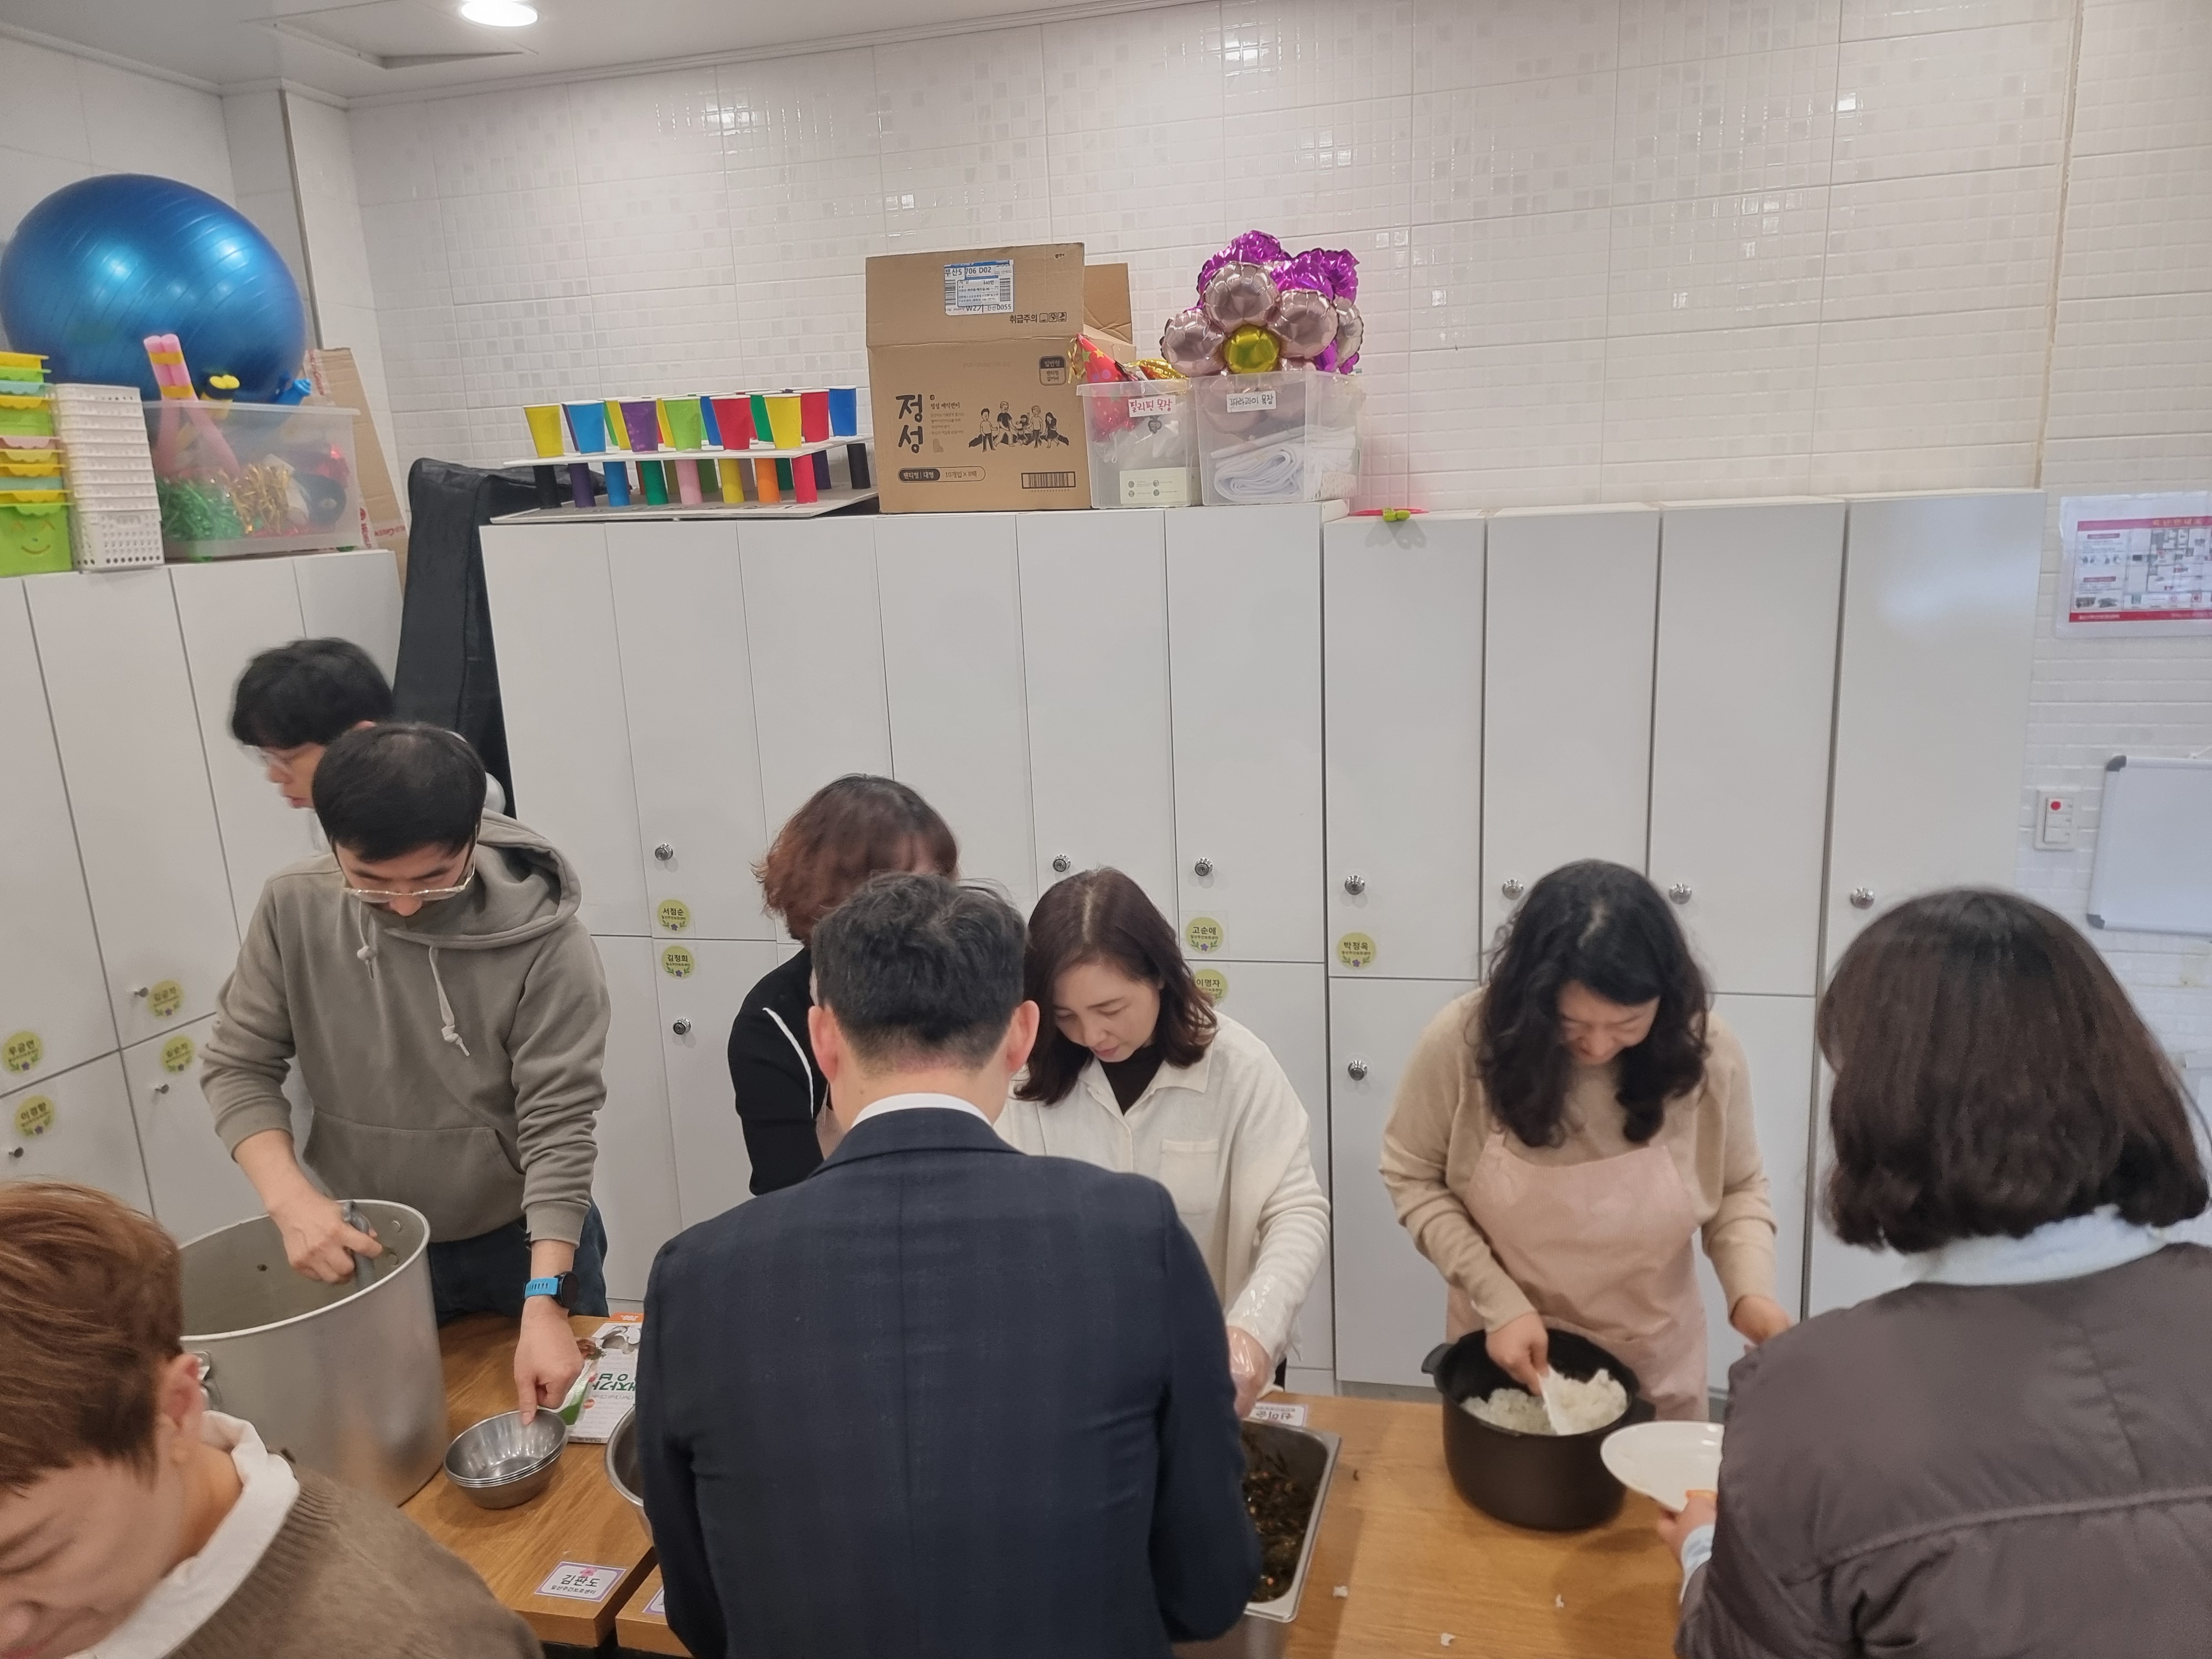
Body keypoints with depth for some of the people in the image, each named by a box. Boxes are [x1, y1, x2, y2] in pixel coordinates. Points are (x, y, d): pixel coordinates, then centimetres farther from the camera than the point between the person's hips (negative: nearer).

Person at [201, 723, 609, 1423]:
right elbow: (238, 1065, -4)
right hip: (367, 1246, 3)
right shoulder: (292, 909, -13)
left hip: (527, 1241, -2)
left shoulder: (543, 940, -24)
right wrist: (290, 1198, -20)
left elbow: (558, 1125, -22)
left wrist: (543, 1299, -28)